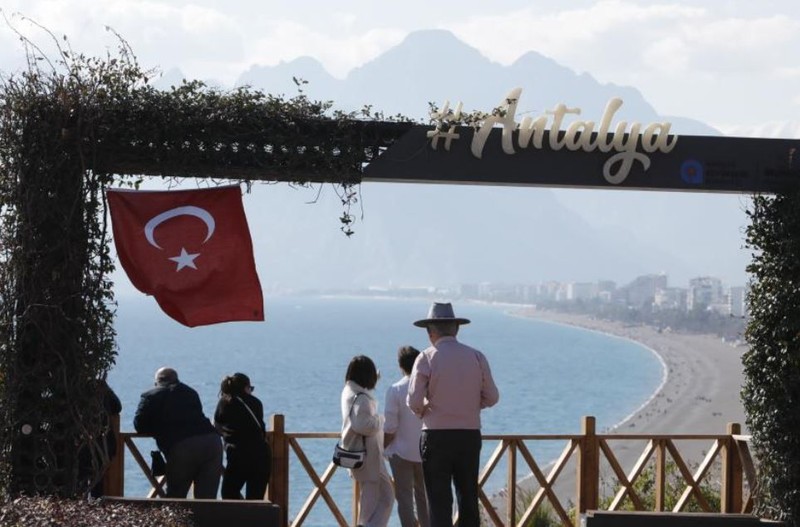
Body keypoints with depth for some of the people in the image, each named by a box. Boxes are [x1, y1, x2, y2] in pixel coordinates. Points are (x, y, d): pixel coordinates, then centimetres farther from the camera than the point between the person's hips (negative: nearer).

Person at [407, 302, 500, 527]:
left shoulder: (427, 358, -7)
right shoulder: (476, 357, 3)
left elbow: (414, 401, -12)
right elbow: (491, 397, 7)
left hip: (436, 435, -3)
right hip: (470, 435, 3)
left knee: (439, 501, 0)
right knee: (468, 498, 12)